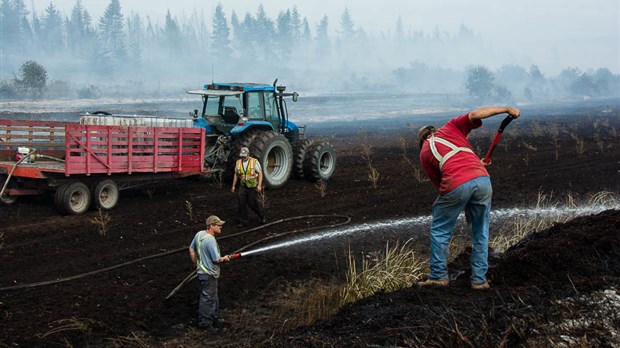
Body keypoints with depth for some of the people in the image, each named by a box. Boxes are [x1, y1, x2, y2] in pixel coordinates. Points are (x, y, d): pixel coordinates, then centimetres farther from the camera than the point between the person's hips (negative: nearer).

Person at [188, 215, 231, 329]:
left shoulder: (199, 234, 1)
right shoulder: (210, 240, -26)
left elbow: (191, 249, 12)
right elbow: (216, 260, -22)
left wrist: (196, 264, 19)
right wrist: (224, 258, -1)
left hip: (202, 270, 9)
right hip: (209, 274, -9)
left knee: (214, 297, 20)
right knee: (207, 298, 3)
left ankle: (214, 319, 32)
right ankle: (204, 322, 14)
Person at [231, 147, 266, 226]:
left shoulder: (254, 162, -9)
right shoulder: (238, 162, 3)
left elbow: (260, 173, -9)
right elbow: (236, 175, 14)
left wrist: (259, 185, -16)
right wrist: (233, 186, 14)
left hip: (253, 187, -4)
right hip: (243, 186, 4)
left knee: (253, 203, -1)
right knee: (242, 203, -4)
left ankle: (262, 216, 25)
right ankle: (243, 221, 5)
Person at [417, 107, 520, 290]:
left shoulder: (424, 153, 24)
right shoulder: (450, 128, 24)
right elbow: (475, 114, 10)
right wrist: (507, 109, 16)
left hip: (455, 185, -1)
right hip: (482, 179, 2)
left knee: (440, 231, 19)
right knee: (481, 233, 17)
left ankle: (438, 276, 21)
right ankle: (479, 279, 18)